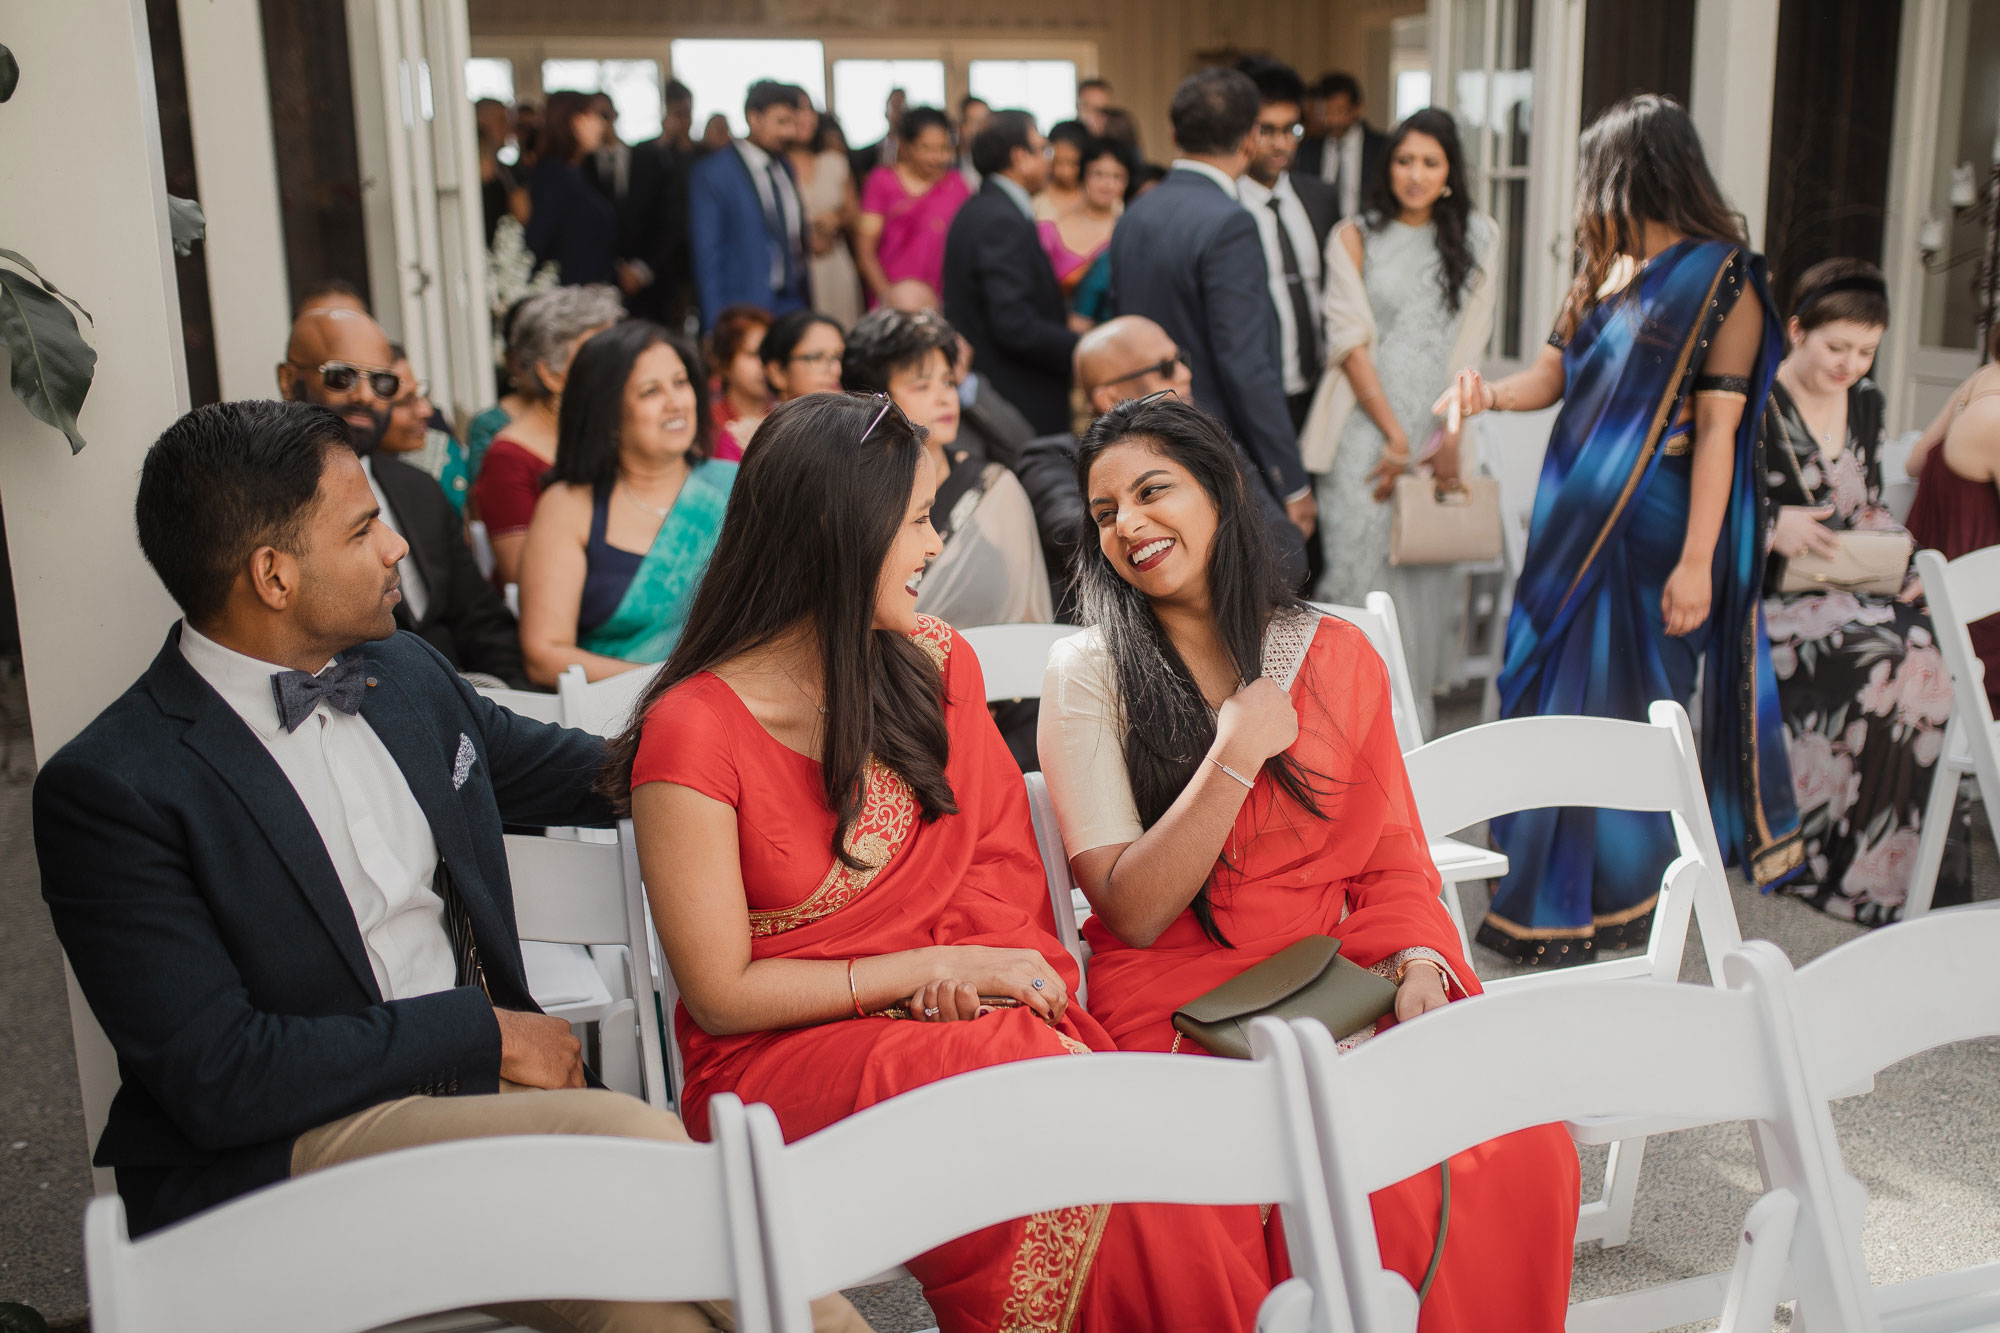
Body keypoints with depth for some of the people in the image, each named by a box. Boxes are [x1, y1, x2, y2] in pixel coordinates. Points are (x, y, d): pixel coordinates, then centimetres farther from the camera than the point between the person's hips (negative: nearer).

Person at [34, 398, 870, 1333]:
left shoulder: (404, 671, 10)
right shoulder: (108, 789, -11)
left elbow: (551, 769, 28)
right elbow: (216, 1078, -15)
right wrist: (483, 1032, -12)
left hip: (474, 1091, 6)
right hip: (276, 1158, -5)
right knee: (629, 1139, -28)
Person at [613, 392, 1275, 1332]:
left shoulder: (933, 665, 8)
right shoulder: (692, 735, -11)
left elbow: (1001, 853, 10)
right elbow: (721, 997, -8)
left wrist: (975, 971, -11)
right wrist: (930, 965, -11)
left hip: (962, 1018, 5)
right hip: (783, 1061, -4)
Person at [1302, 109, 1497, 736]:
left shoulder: (1474, 239, 9)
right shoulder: (1355, 237, 4)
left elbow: (1471, 343, 4)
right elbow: (1351, 340, -2)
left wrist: (1449, 437, -6)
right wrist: (1396, 437, -8)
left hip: (1441, 431, 2)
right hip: (1368, 424, -2)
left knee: (1430, 562, 0)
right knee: (1364, 554, -7)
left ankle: (1418, 698, 12)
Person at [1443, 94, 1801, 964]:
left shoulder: (1723, 278, -10)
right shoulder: (1606, 272, 12)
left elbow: (1718, 428, -14)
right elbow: (1554, 374, 9)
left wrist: (1696, 560, -19)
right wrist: (1491, 393, -14)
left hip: (1652, 525, -7)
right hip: (1576, 513, 7)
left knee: (1619, 704, -1)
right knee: (1554, 688, 11)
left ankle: (1611, 902, 13)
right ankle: (1549, 886, 24)